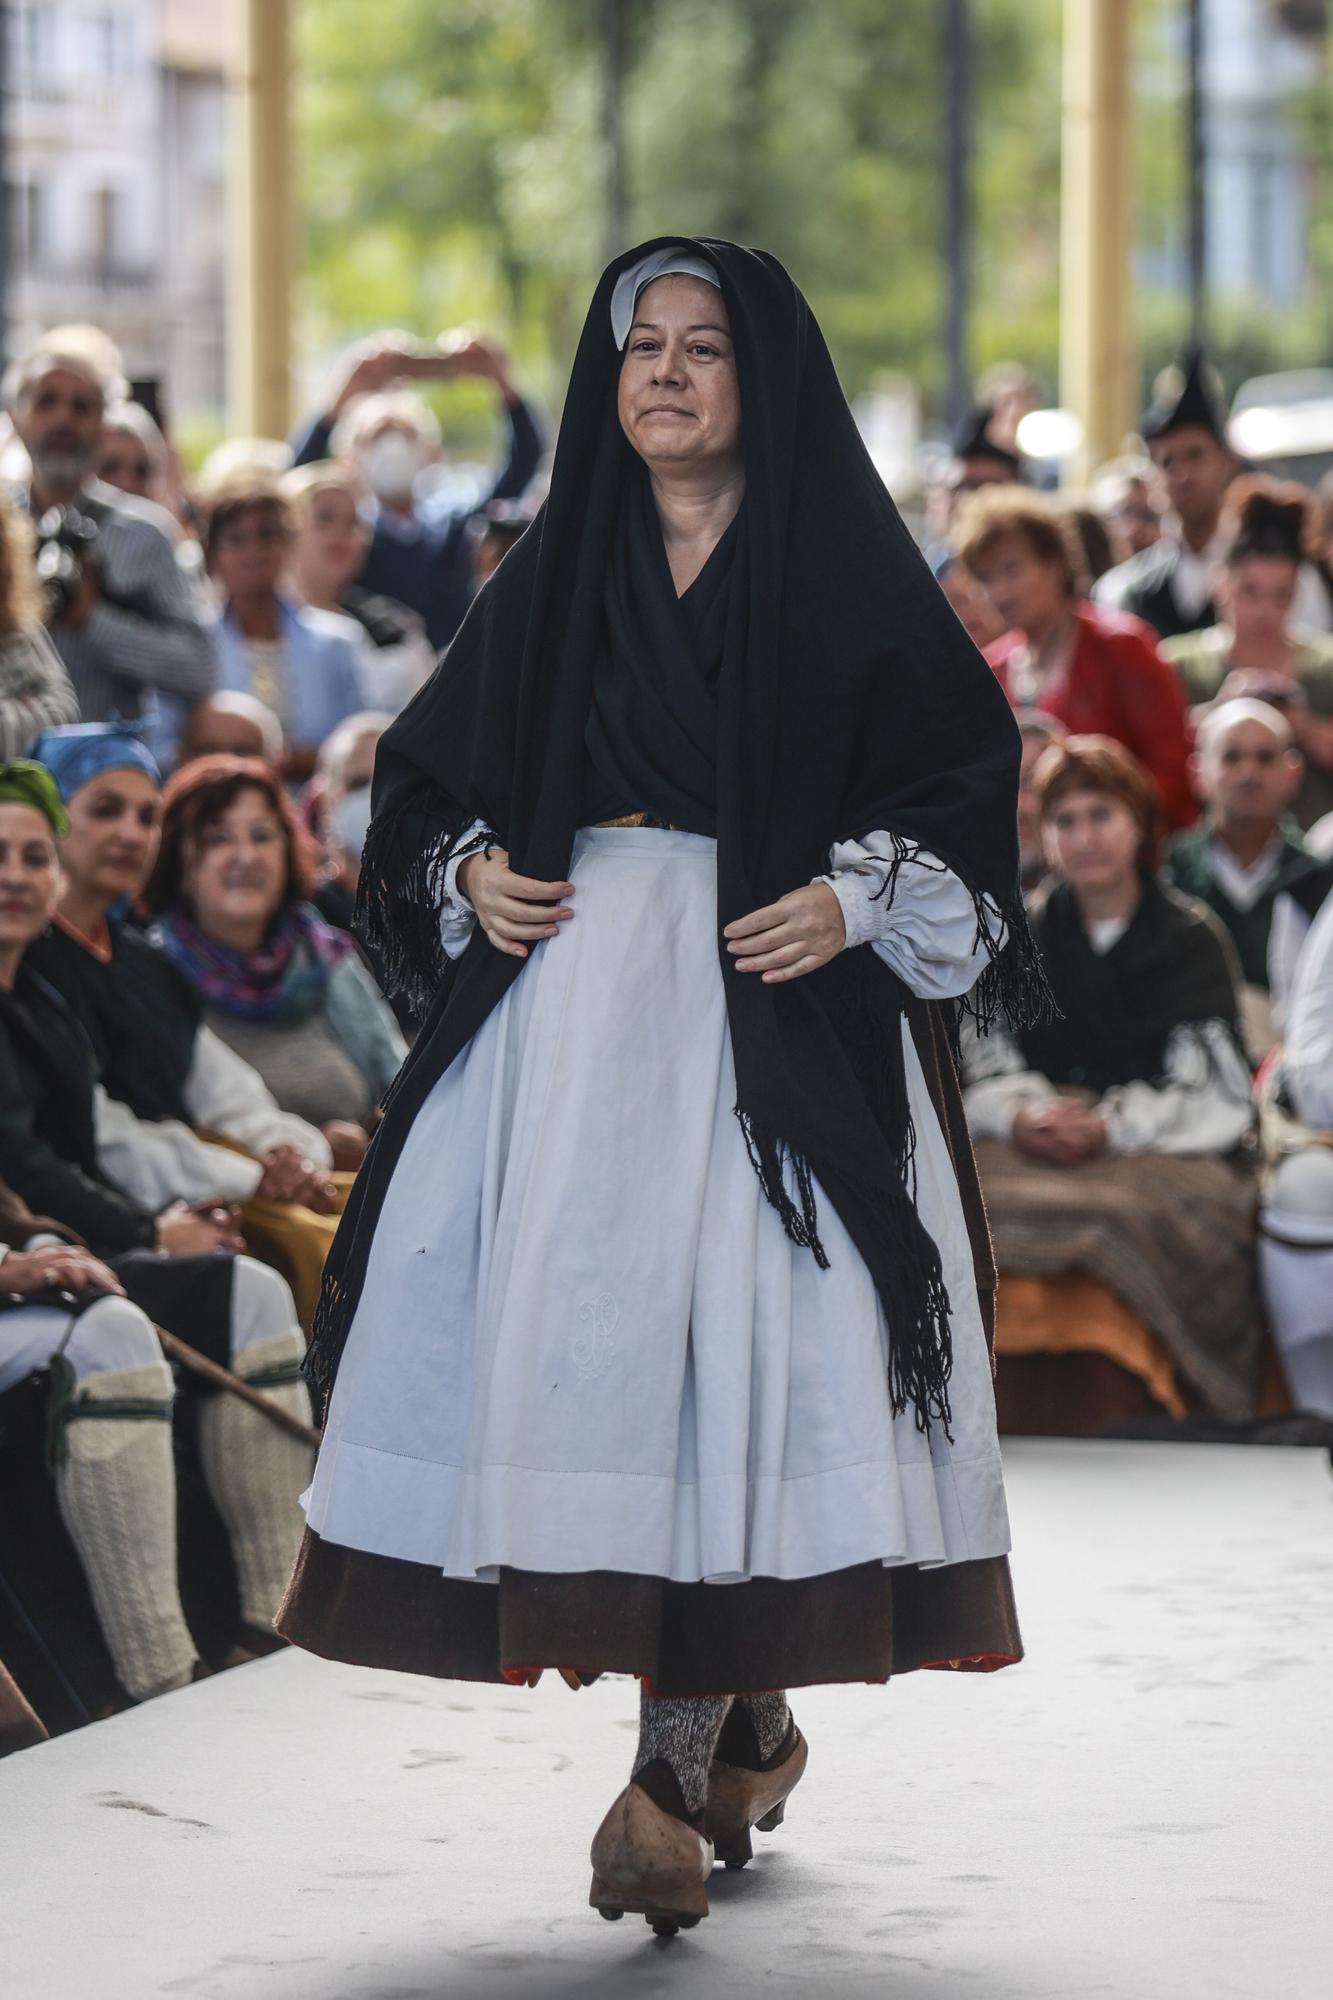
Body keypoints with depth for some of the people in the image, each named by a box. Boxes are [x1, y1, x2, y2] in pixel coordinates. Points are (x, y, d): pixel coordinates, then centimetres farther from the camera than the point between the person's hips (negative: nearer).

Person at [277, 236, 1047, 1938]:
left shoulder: (847, 578, 4)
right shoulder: (550, 581, 15)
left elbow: (965, 762, 1)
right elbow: (432, 763, 21)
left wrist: (855, 897, -13)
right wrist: (470, 870, 2)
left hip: (778, 999, -4)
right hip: (573, 987, 4)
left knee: (743, 1321, -12)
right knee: (575, 1330, -3)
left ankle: (680, 1770, -10)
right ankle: (748, 1723, 14)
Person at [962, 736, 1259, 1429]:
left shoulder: (1191, 937, 8)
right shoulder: (1023, 935, 17)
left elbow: (1208, 1092, -1)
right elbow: (985, 1066, 9)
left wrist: (1109, 1126, -17)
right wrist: (1021, 1117, -14)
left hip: (1164, 1154, -2)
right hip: (1033, 1150, 2)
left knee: (1127, 1214, -36)